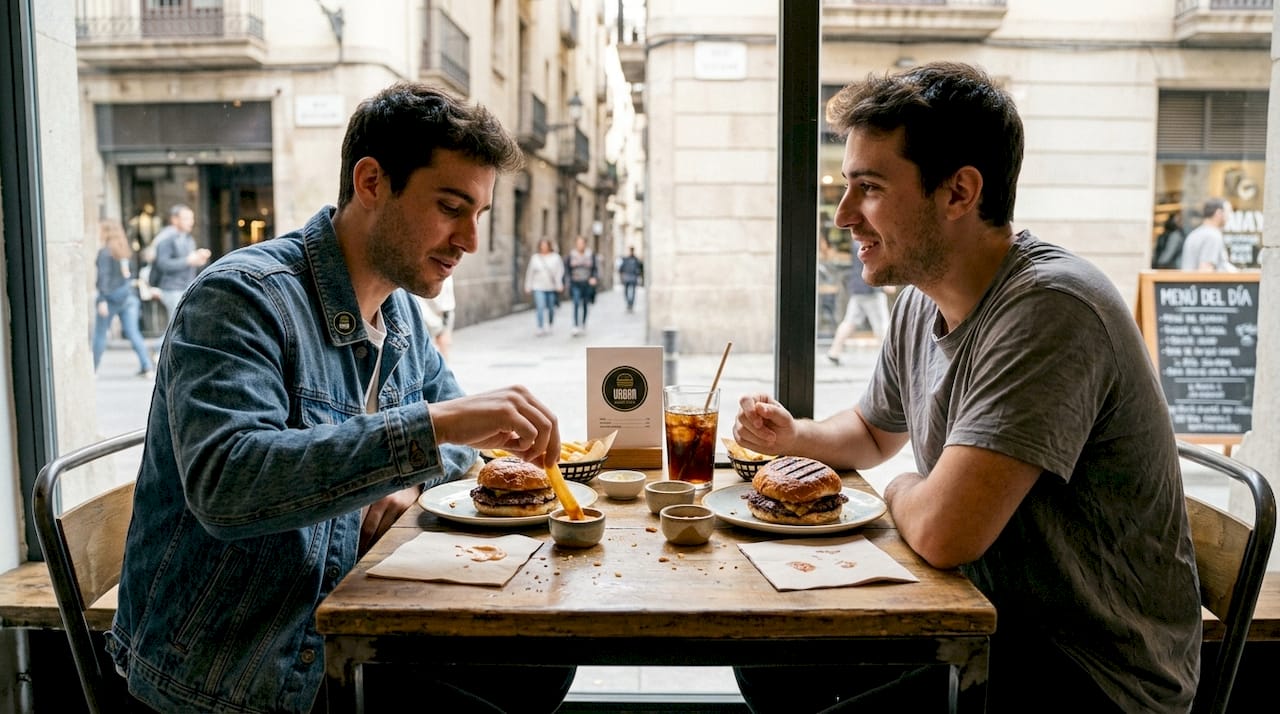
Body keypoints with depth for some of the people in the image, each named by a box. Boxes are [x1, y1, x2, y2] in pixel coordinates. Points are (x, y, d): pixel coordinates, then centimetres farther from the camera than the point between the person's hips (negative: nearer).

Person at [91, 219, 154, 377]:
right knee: (133, 332, 2)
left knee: (100, 333, 7)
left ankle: (93, 368, 15)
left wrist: (102, 300, -16)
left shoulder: (105, 252, -9)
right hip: (129, 296, 6)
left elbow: (104, 276, -15)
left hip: (111, 297, -6)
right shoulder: (128, 251, 11)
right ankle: (147, 367, -9)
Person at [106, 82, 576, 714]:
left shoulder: (398, 308, 5)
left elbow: (452, 420, 17)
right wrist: (431, 427, -41)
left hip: (334, 632, 8)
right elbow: (225, 483, -36)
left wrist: (411, 481, -5)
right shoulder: (243, 297, -21)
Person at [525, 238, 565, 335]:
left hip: (552, 287, 0)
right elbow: (530, 273, 10)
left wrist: (559, 285, -11)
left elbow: (559, 271, -2)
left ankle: (550, 326, 29)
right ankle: (540, 329, -13)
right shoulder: (535, 258, 6)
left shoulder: (555, 257, 3)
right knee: (540, 307, -13)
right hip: (539, 287, 0)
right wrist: (528, 287, 8)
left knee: (551, 308, 9)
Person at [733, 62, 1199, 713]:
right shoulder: (920, 304, 2)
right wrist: (792, 435, 1)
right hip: (986, 622, 8)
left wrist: (901, 490, -9)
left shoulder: (1049, 309, -27)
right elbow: (873, 431, 22)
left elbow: (942, 532, -32)